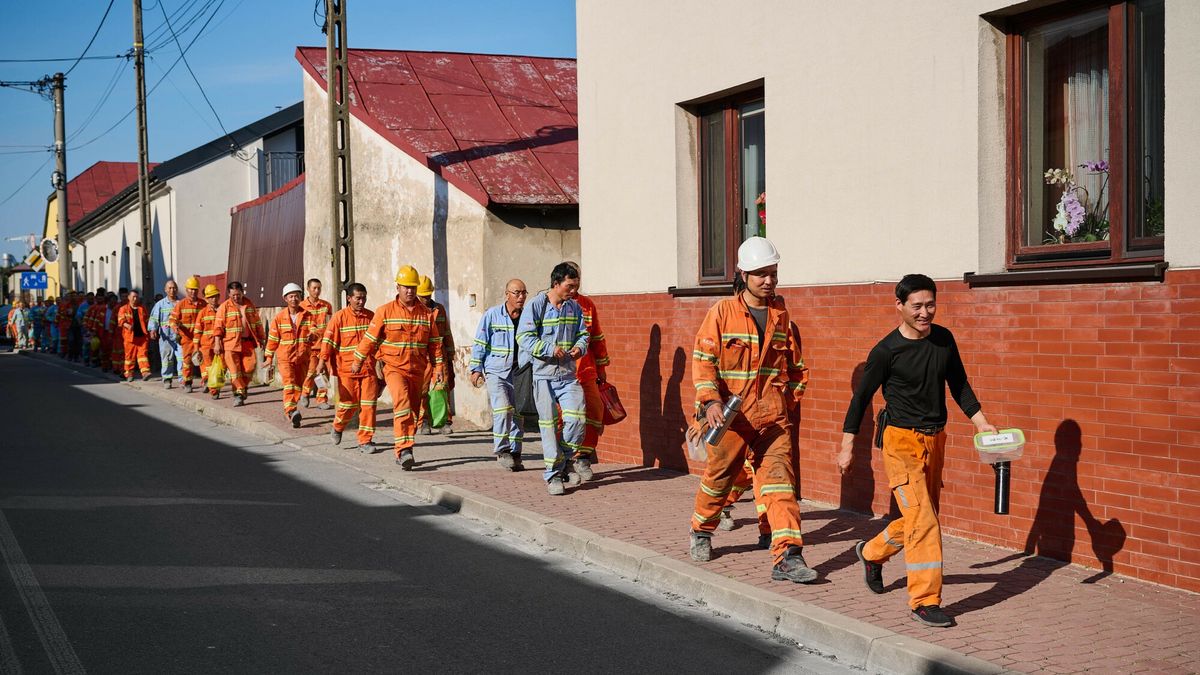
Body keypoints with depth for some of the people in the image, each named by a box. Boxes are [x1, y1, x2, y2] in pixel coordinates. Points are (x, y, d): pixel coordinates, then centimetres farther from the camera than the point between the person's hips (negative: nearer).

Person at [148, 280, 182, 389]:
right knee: (167, 358, 3)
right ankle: (167, 379, 12)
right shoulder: (160, 304, 6)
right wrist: (153, 329, -18)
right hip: (166, 337, -1)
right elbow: (154, 318, -2)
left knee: (182, 358, -7)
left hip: (180, 336, 1)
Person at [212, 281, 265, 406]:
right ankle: (238, 394, 3)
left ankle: (244, 386, 20)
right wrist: (217, 343, -10)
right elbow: (218, 326, -4)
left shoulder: (249, 305, 10)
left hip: (248, 342, 3)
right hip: (231, 343, -3)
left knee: (250, 365, -6)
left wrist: (261, 338, 16)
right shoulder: (224, 307, -1)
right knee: (234, 370, -4)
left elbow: (257, 322, 17)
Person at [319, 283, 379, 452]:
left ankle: (365, 440, 5)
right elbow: (328, 340, -4)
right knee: (348, 404, 2)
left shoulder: (371, 317, 8)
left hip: (368, 369, 3)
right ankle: (337, 427, 32)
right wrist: (322, 362, -10)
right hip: (346, 369, -3)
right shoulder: (339, 317, -2)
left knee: (368, 405, -3)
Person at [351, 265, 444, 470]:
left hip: (417, 370, 4)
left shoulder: (426, 313, 5)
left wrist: (439, 367, 4)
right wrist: (357, 362, 7)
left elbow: (435, 342, 10)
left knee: (412, 412, 11)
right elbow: (370, 338, 3)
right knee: (402, 404, -25)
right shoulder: (385, 312, -3)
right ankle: (404, 449, -29)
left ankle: (402, 453, 24)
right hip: (393, 367, -4)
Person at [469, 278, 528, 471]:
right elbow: (480, 343, 0)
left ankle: (514, 454, 17)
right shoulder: (492, 315, -4)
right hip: (496, 371, -4)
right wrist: (476, 368, -3)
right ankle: (501, 450, -7)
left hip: (519, 373, 4)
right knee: (503, 409, -19)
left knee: (517, 414, 6)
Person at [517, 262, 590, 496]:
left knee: (577, 417, -11)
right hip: (543, 373, -4)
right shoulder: (535, 306, -6)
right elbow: (524, 337, -12)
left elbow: (583, 333, 19)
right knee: (548, 423, 0)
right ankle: (553, 473, 10)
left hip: (568, 373, 4)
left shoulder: (574, 307, 10)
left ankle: (569, 458, 16)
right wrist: (550, 350, -21)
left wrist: (580, 347, -3)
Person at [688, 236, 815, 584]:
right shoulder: (722, 312, -2)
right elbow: (703, 359, -6)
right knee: (718, 477, 12)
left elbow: (793, 362, 22)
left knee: (780, 482, -9)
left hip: (772, 416, 2)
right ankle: (701, 533, 38)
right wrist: (710, 400, -17)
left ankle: (787, 557, -14)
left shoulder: (781, 314, 10)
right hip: (730, 414, -2)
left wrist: (791, 394, 14)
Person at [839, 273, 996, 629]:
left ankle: (871, 553, 41)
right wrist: (847, 447, -4)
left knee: (923, 517, 16)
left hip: (935, 440, 6)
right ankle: (925, 601, -6)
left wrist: (982, 423, 5)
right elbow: (861, 397, -5)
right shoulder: (886, 351, -13)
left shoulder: (944, 339, 2)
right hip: (902, 441, -6)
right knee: (923, 520, -13)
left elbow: (959, 385, 14)